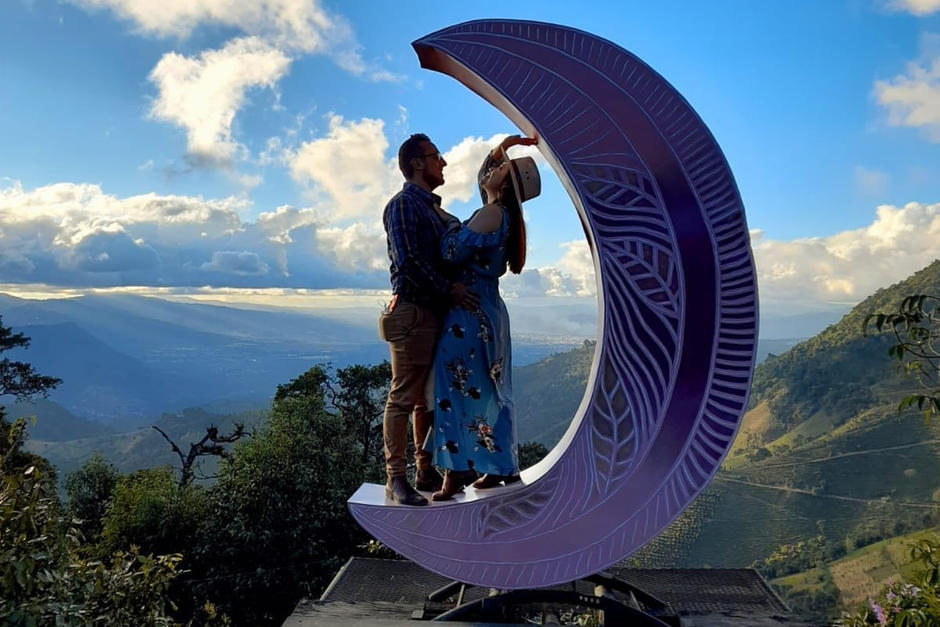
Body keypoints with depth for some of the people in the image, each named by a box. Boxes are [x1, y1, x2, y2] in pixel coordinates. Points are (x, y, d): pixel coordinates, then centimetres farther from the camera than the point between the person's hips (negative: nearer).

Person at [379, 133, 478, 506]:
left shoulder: (432, 207, 22)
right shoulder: (403, 204, -6)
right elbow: (408, 261, -17)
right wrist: (450, 289, -15)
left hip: (436, 312, 9)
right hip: (412, 312, -9)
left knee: (429, 398, 12)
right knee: (403, 398, -5)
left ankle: (426, 471, 20)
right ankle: (396, 479, 0)